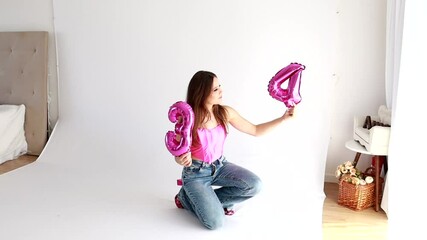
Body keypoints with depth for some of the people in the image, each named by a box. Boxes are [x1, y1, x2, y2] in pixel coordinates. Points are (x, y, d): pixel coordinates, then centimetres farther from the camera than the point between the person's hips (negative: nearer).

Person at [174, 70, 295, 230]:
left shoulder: (225, 112, -8)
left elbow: (255, 130, 2)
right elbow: (178, 156, -13)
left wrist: (283, 118, -9)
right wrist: (182, 160, -38)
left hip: (220, 166, 5)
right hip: (196, 173, -5)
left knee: (254, 185, -18)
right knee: (215, 222, -18)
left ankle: (212, 200, 4)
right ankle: (186, 198, 12)